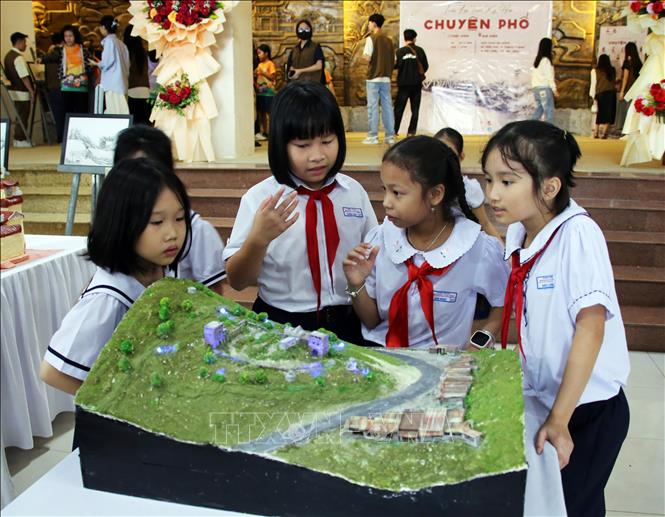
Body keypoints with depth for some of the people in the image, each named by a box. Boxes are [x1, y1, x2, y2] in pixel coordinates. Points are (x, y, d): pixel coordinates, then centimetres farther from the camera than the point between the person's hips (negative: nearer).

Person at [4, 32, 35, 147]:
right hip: (21, 92, -9)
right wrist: (31, 91, -17)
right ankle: (20, 140, 1)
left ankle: (18, 138, 19)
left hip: (14, 90, 9)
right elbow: (24, 76, -21)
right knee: (23, 116, -3)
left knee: (20, 115, 15)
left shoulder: (8, 55, 14)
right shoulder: (18, 57, -16)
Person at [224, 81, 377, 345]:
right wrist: (258, 240, -20)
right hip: (282, 325, -2)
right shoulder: (259, 199, -5)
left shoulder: (354, 192, 5)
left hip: (347, 324, 3)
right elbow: (237, 281, -3)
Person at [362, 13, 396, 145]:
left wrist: (363, 53, 7)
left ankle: (373, 136, -4)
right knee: (387, 106, 6)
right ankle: (390, 136, 6)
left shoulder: (371, 38, -6)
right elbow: (393, 60, 12)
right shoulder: (389, 40, 12)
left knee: (373, 106, -3)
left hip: (374, 77, -5)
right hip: (386, 78, 5)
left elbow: (367, 57, -12)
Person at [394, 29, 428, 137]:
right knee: (415, 109, 6)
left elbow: (395, 66, -9)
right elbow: (425, 66, 4)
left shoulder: (400, 51, -8)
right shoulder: (420, 51, 0)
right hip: (417, 84, 2)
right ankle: (411, 131, 2)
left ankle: (394, 131, 3)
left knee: (399, 108, 5)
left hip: (404, 84, -1)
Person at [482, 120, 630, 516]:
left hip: (587, 408, -6)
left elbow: (591, 326, -24)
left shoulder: (579, 233, -21)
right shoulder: (518, 233, -1)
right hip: (542, 396, 6)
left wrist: (560, 418, -24)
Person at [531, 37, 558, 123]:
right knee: (549, 112, -6)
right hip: (545, 88, -8)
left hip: (536, 88, 8)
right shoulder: (546, 60, -9)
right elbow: (549, 76, -10)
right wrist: (554, 90, -6)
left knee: (539, 110, 12)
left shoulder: (537, 60, 15)